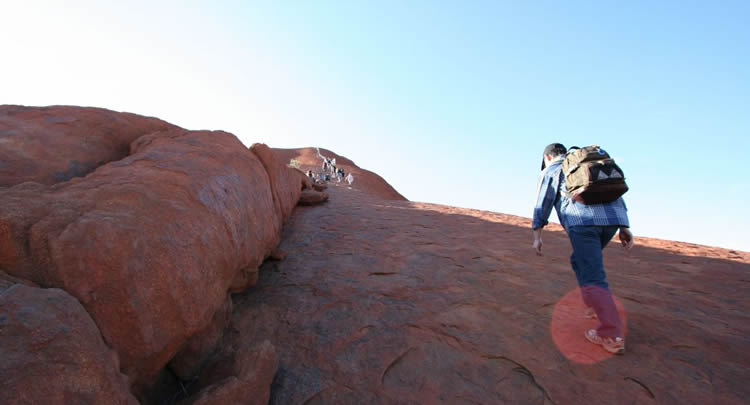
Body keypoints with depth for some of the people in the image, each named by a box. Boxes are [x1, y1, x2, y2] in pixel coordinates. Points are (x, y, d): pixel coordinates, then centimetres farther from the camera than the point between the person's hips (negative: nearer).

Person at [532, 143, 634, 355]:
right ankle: (597, 306, 27)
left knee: (592, 279, -3)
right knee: (580, 261, 26)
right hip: (613, 218, 7)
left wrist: (537, 237, 10)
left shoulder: (551, 171, 15)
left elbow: (542, 205, 7)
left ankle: (612, 337, -4)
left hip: (582, 221, -7)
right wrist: (624, 228, 17)